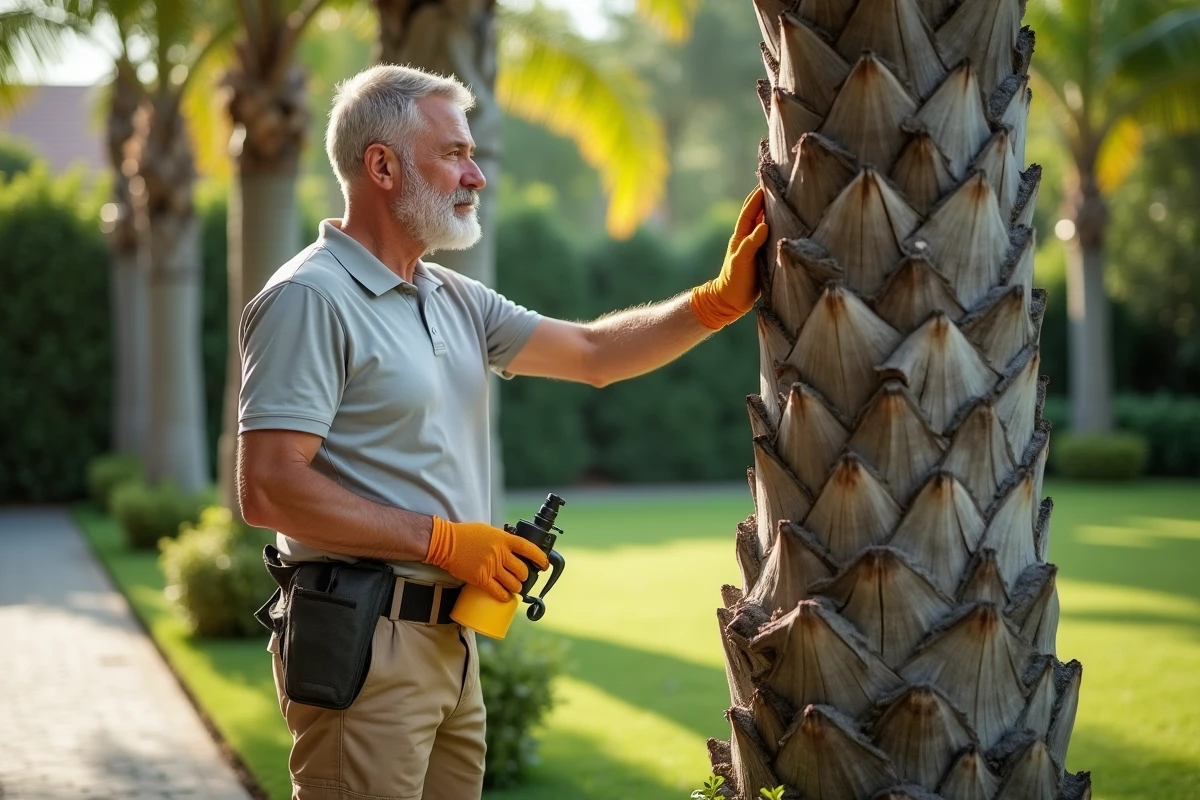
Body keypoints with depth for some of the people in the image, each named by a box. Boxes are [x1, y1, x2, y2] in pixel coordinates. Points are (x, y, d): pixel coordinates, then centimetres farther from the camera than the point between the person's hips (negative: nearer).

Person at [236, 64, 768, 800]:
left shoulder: (454, 300, 15)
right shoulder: (309, 298, -12)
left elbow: (594, 354, 17)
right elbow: (270, 490, -19)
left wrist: (723, 298, 4)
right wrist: (443, 539, -17)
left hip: (450, 637, 9)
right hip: (362, 642, -9)